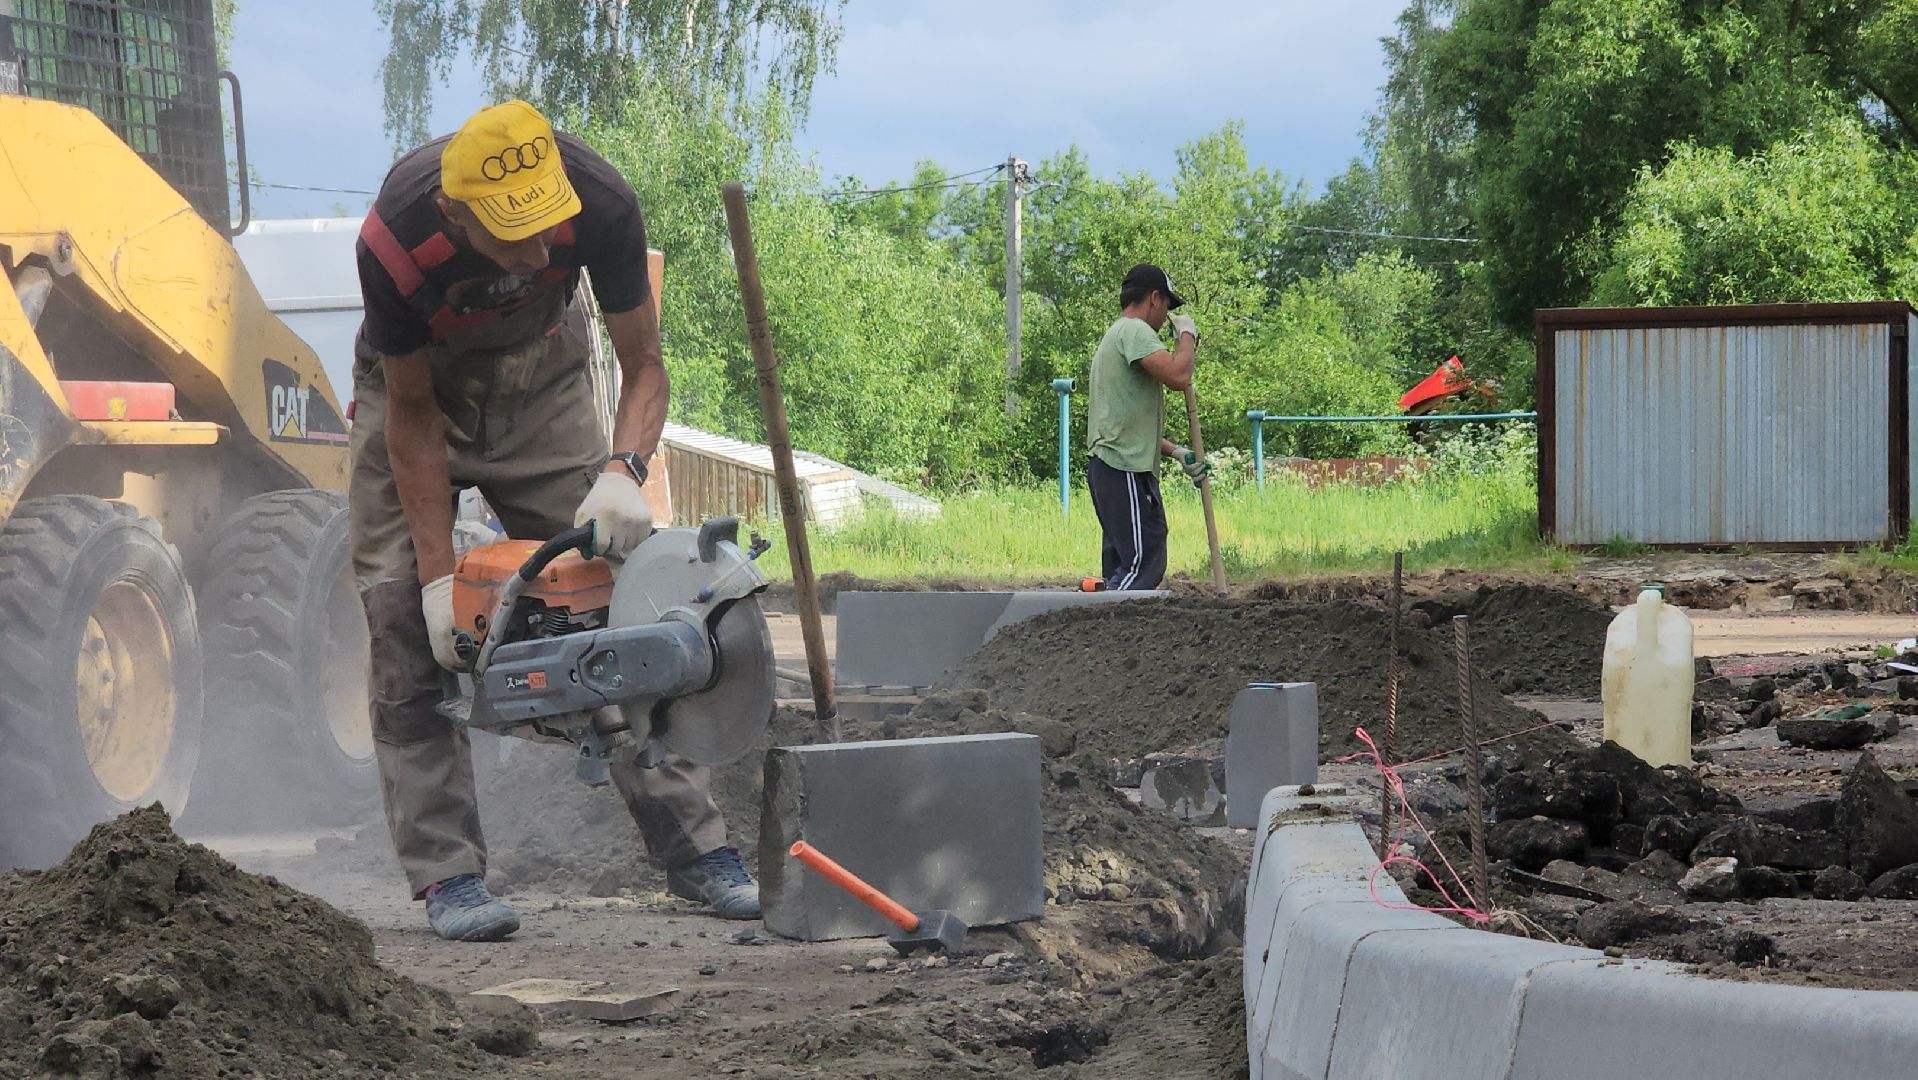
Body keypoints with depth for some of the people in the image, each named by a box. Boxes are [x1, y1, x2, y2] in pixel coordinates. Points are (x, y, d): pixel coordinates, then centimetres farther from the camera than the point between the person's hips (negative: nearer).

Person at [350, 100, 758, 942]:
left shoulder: (601, 203, -32)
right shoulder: (394, 241, -36)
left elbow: (642, 366, -18)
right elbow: (412, 414, -23)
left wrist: (621, 472, -38)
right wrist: (439, 574, -25)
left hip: (540, 381, 2)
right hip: (416, 387, -1)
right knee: (408, 630, -13)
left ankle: (693, 846, -1)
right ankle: (447, 876, -11)